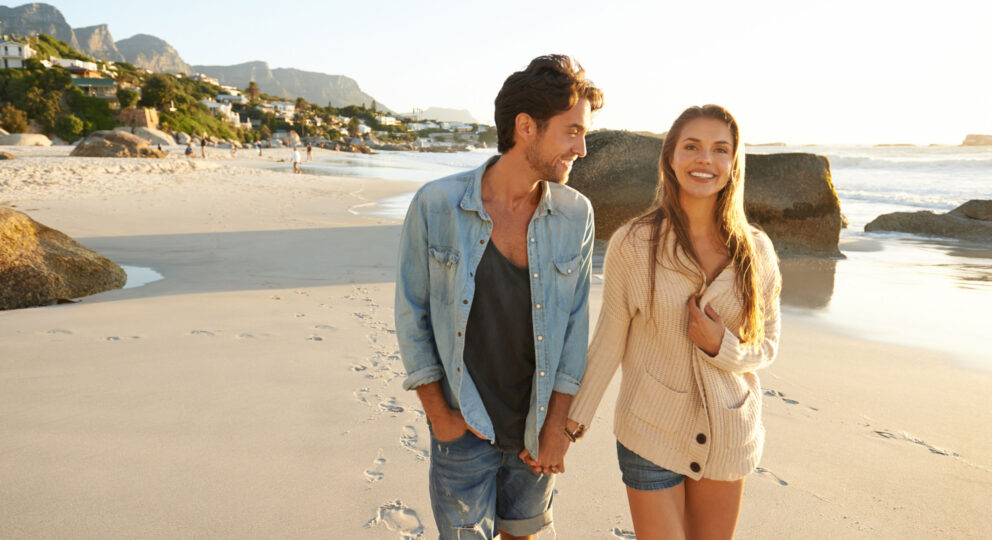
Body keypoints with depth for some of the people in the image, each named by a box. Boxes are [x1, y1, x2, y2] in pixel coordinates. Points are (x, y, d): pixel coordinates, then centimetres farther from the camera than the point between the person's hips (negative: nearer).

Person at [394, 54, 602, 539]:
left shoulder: (576, 216, -8)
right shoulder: (436, 206, -15)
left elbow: (575, 322, -2)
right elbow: (410, 313, -6)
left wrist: (556, 425, -3)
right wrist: (438, 414, -6)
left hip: (536, 429, 3)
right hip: (464, 429, -2)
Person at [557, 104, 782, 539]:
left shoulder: (756, 251, -5)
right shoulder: (631, 244, -12)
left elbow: (766, 344, 4)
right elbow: (609, 341, -4)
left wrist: (722, 348, -17)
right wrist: (575, 417, -2)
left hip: (728, 436, 3)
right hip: (651, 434, -3)